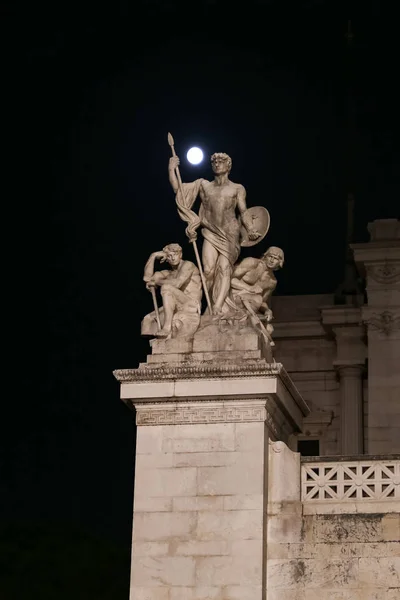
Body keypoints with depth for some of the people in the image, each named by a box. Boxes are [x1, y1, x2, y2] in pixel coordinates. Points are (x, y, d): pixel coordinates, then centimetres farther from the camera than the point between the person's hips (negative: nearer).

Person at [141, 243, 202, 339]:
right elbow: (147, 278, 9)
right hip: (177, 309, 8)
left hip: (191, 307, -8)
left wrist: (156, 282, -8)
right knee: (147, 321, 5)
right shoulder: (168, 273, 21)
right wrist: (153, 256, 6)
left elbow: (177, 283, -20)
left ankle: (167, 327, -33)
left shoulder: (188, 265, -2)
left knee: (166, 287, -27)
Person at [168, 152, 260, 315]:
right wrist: (171, 169, 2)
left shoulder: (237, 189, 10)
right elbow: (177, 188, 13)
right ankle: (209, 305, -6)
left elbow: (243, 212, 4)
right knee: (208, 270, -15)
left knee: (224, 269, -15)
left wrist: (251, 230, -13)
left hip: (230, 234, -2)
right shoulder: (203, 185, 15)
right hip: (211, 234, 2)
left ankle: (218, 308, -26)